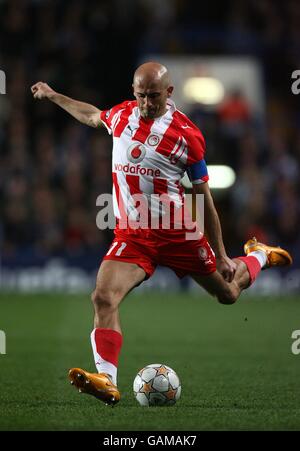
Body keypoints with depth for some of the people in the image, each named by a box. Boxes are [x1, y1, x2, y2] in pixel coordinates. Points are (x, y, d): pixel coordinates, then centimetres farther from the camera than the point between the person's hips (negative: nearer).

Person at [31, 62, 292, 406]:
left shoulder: (186, 134, -11)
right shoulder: (121, 115, 2)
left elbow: (203, 197, -5)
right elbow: (91, 116, 30)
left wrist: (221, 255, -4)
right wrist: (53, 96, 31)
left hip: (179, 233, -2)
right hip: (131, 235, 2)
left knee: (228, 294, 15)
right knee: (103, 297, -23)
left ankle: (259, 255, 48)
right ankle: (106, 381, -26)